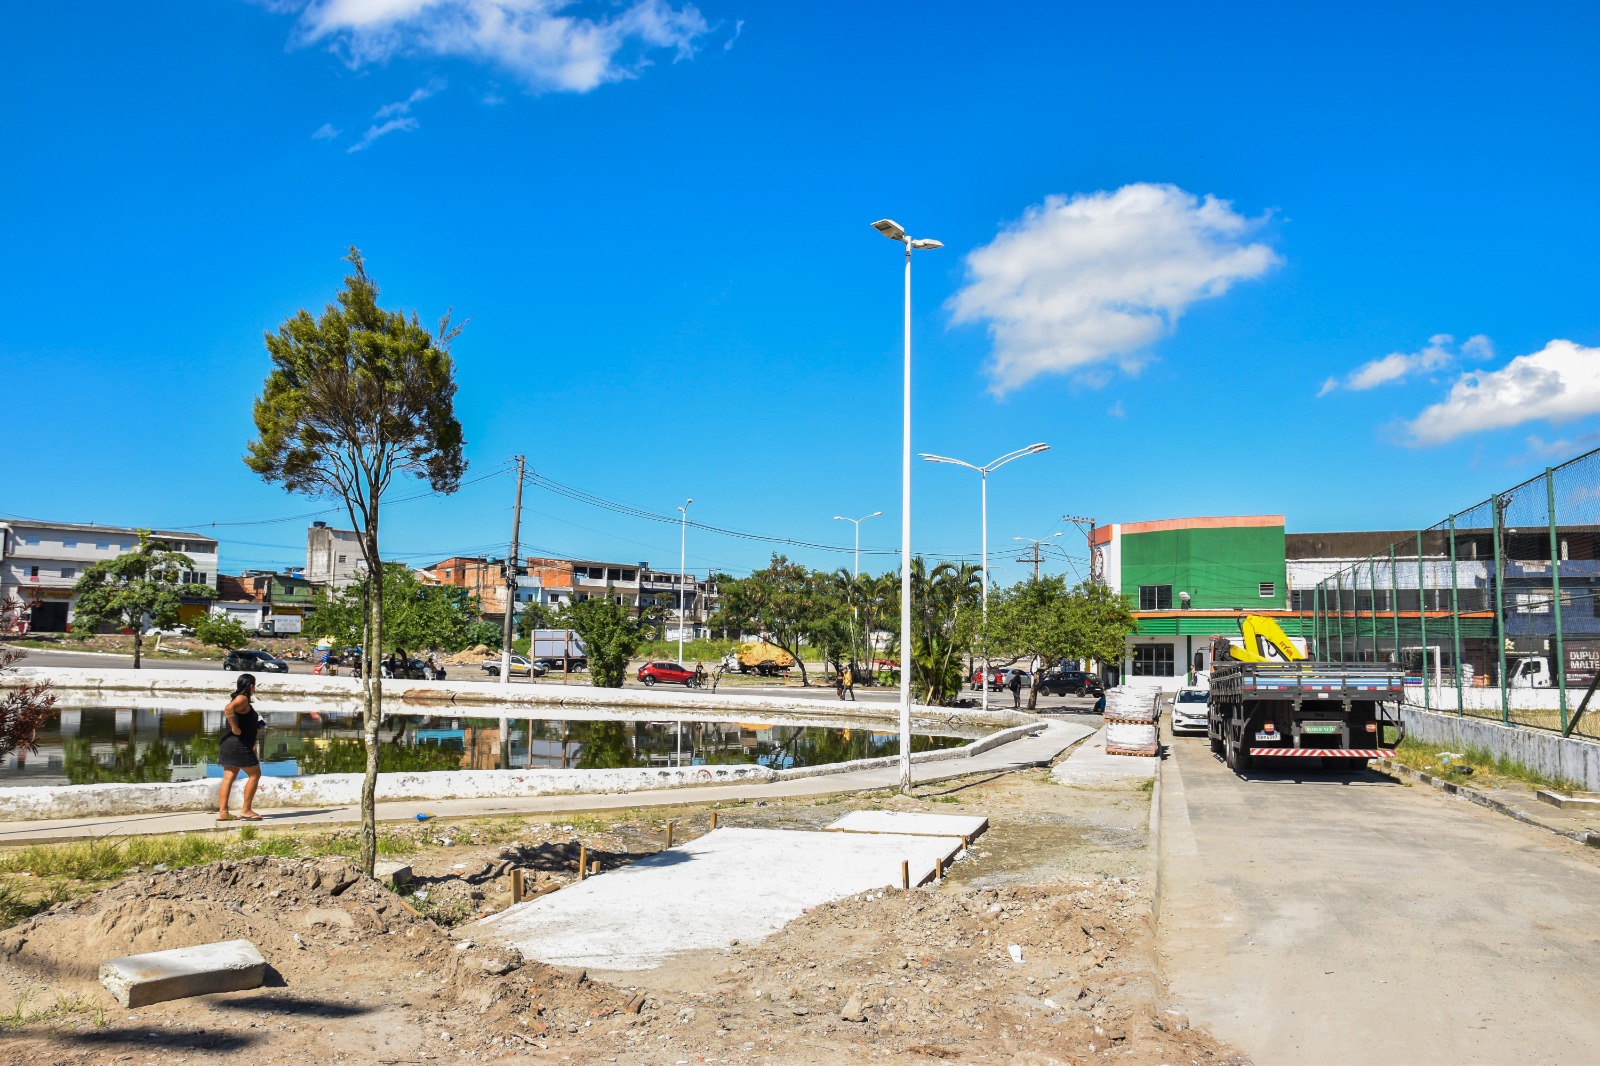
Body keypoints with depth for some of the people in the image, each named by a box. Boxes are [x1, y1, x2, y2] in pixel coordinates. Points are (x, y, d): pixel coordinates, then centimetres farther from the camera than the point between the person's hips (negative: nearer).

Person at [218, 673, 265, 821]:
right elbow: (228, 709, -33)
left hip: (228, 744, 10)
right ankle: (246, 810, -3)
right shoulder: (242, 698, -13)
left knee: (228, 778, 8)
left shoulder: (241, 699, 17)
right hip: (238, 744, -10)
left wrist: (256, 727, 17)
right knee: (254, 774, -3)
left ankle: (222, 812, 6)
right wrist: (235, 728, -26)